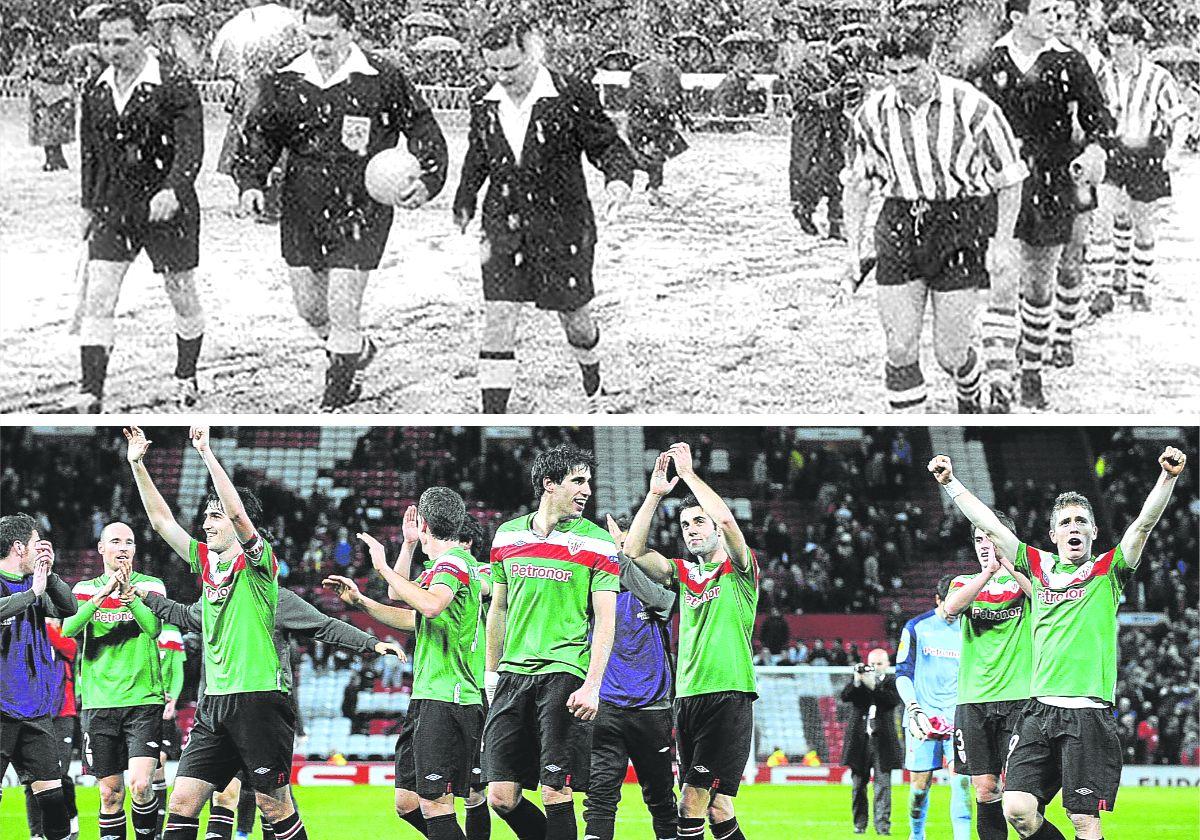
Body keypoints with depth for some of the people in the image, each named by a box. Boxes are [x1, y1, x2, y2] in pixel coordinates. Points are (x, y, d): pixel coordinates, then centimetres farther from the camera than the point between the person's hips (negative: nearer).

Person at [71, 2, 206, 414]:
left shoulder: (174, 85, -11)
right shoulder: (94, 91, 5)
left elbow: (191, 148, -17)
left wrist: (172, 191, -31)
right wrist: (89, 206, 18)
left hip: (167, 209, -4)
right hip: (112, 209, 4)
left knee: (182, 297, 10)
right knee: (97, 299, -7)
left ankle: (186, 377, 31)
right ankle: (90, 392, -8)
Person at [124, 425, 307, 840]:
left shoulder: (257, 560, -4)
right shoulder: (206, 560, 14)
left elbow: (237, 512, -19)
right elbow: (161, 519, 17)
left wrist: (206, 452, -19)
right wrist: (137, 464, 11)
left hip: (259, 698, -7)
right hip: (215, 700, 7)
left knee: (274, 805, -2)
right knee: (182, 802, 0)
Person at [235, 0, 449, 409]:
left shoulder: (382, 79, -8)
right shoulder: (285, 83, 2)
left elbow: (423, 129, -1)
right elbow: (259, 134, 9)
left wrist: (426, 181, -15)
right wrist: (250, 183, -7)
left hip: (359, 211, -5)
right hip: (301, 212, 5)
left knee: (342, 309, -8)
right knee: (309, 307, 12)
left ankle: (336, 399, 6)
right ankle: (358, 350, 43)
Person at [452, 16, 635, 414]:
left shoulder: (571, 95, -12)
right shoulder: (483, 102, 1)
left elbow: (608, 145, -5)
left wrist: (619, 179, -25)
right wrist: (464, 203, 29)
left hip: (562, 227, -2)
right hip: (503, 228, 2)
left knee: (574, 318, 13)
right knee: (497, 322, -9)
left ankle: (594, 390, 44)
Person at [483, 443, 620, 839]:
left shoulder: (596, 542, -1)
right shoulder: (507, 534, 11)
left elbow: (605, 621, -4)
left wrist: (592, 685, -13)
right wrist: (491, 673, 19)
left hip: (564, 674, -4)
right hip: (512, 676, 4)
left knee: (556, 792, -10)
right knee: (501, 797, -1)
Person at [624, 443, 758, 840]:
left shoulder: (739, 569, 2)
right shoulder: (684, 573, 18)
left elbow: (727, 521, -16)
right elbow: (634, 551, 7)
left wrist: (688, 473, -10)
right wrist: (655, 494, 0)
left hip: (729, 696, -6)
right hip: (688, 698, 6)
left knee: (693, 799, -15)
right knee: (716, 805, 7)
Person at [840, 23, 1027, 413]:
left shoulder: (969, 106, -12)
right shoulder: (873, 114, -1)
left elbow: (1009, 177, -2)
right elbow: (856, 183, 13)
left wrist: (1001, 240, -7)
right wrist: (853, 249, 9)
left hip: (961, 229, -3)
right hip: (899, 231, 3)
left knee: (950, 353, 1)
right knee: (900, 351, -3)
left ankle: (970, 398, 36)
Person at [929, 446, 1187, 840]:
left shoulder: (1108, 570, 7)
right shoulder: (1038, 567, 15)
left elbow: (1144, 523, -7)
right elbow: (989, 525, 17)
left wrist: (1168, 476, -21)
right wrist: (950, 482, 15)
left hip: (1089, 713, -3)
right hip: (1040, 708, 3)